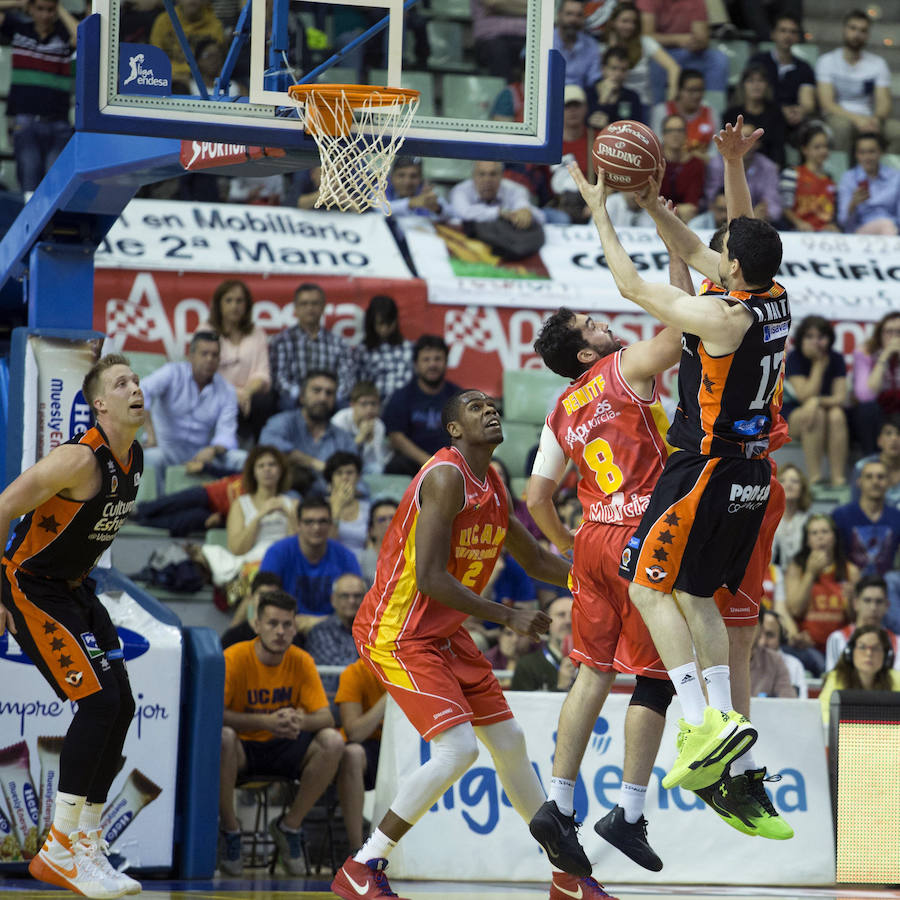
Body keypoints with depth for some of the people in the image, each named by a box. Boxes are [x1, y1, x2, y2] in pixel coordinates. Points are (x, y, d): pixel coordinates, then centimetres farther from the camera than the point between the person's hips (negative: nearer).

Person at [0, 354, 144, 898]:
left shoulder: (135, 459, 3)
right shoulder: (81, 460, -25)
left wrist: (78, 576, 20)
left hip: (75, 588, 9)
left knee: (120, 706, 4)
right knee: (99, 701, -17)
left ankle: (86, 844, 12)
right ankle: (60, 849, -12)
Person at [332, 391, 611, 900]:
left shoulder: (494, 488, 9)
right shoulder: (446, 477, -19)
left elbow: (538, 562, 23)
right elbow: (430, 579, -25)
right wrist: (508, 617, -21)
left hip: (445, 633, 10)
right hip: (398, 633, -10)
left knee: (510, 743, 12)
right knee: (457, 749, -19)